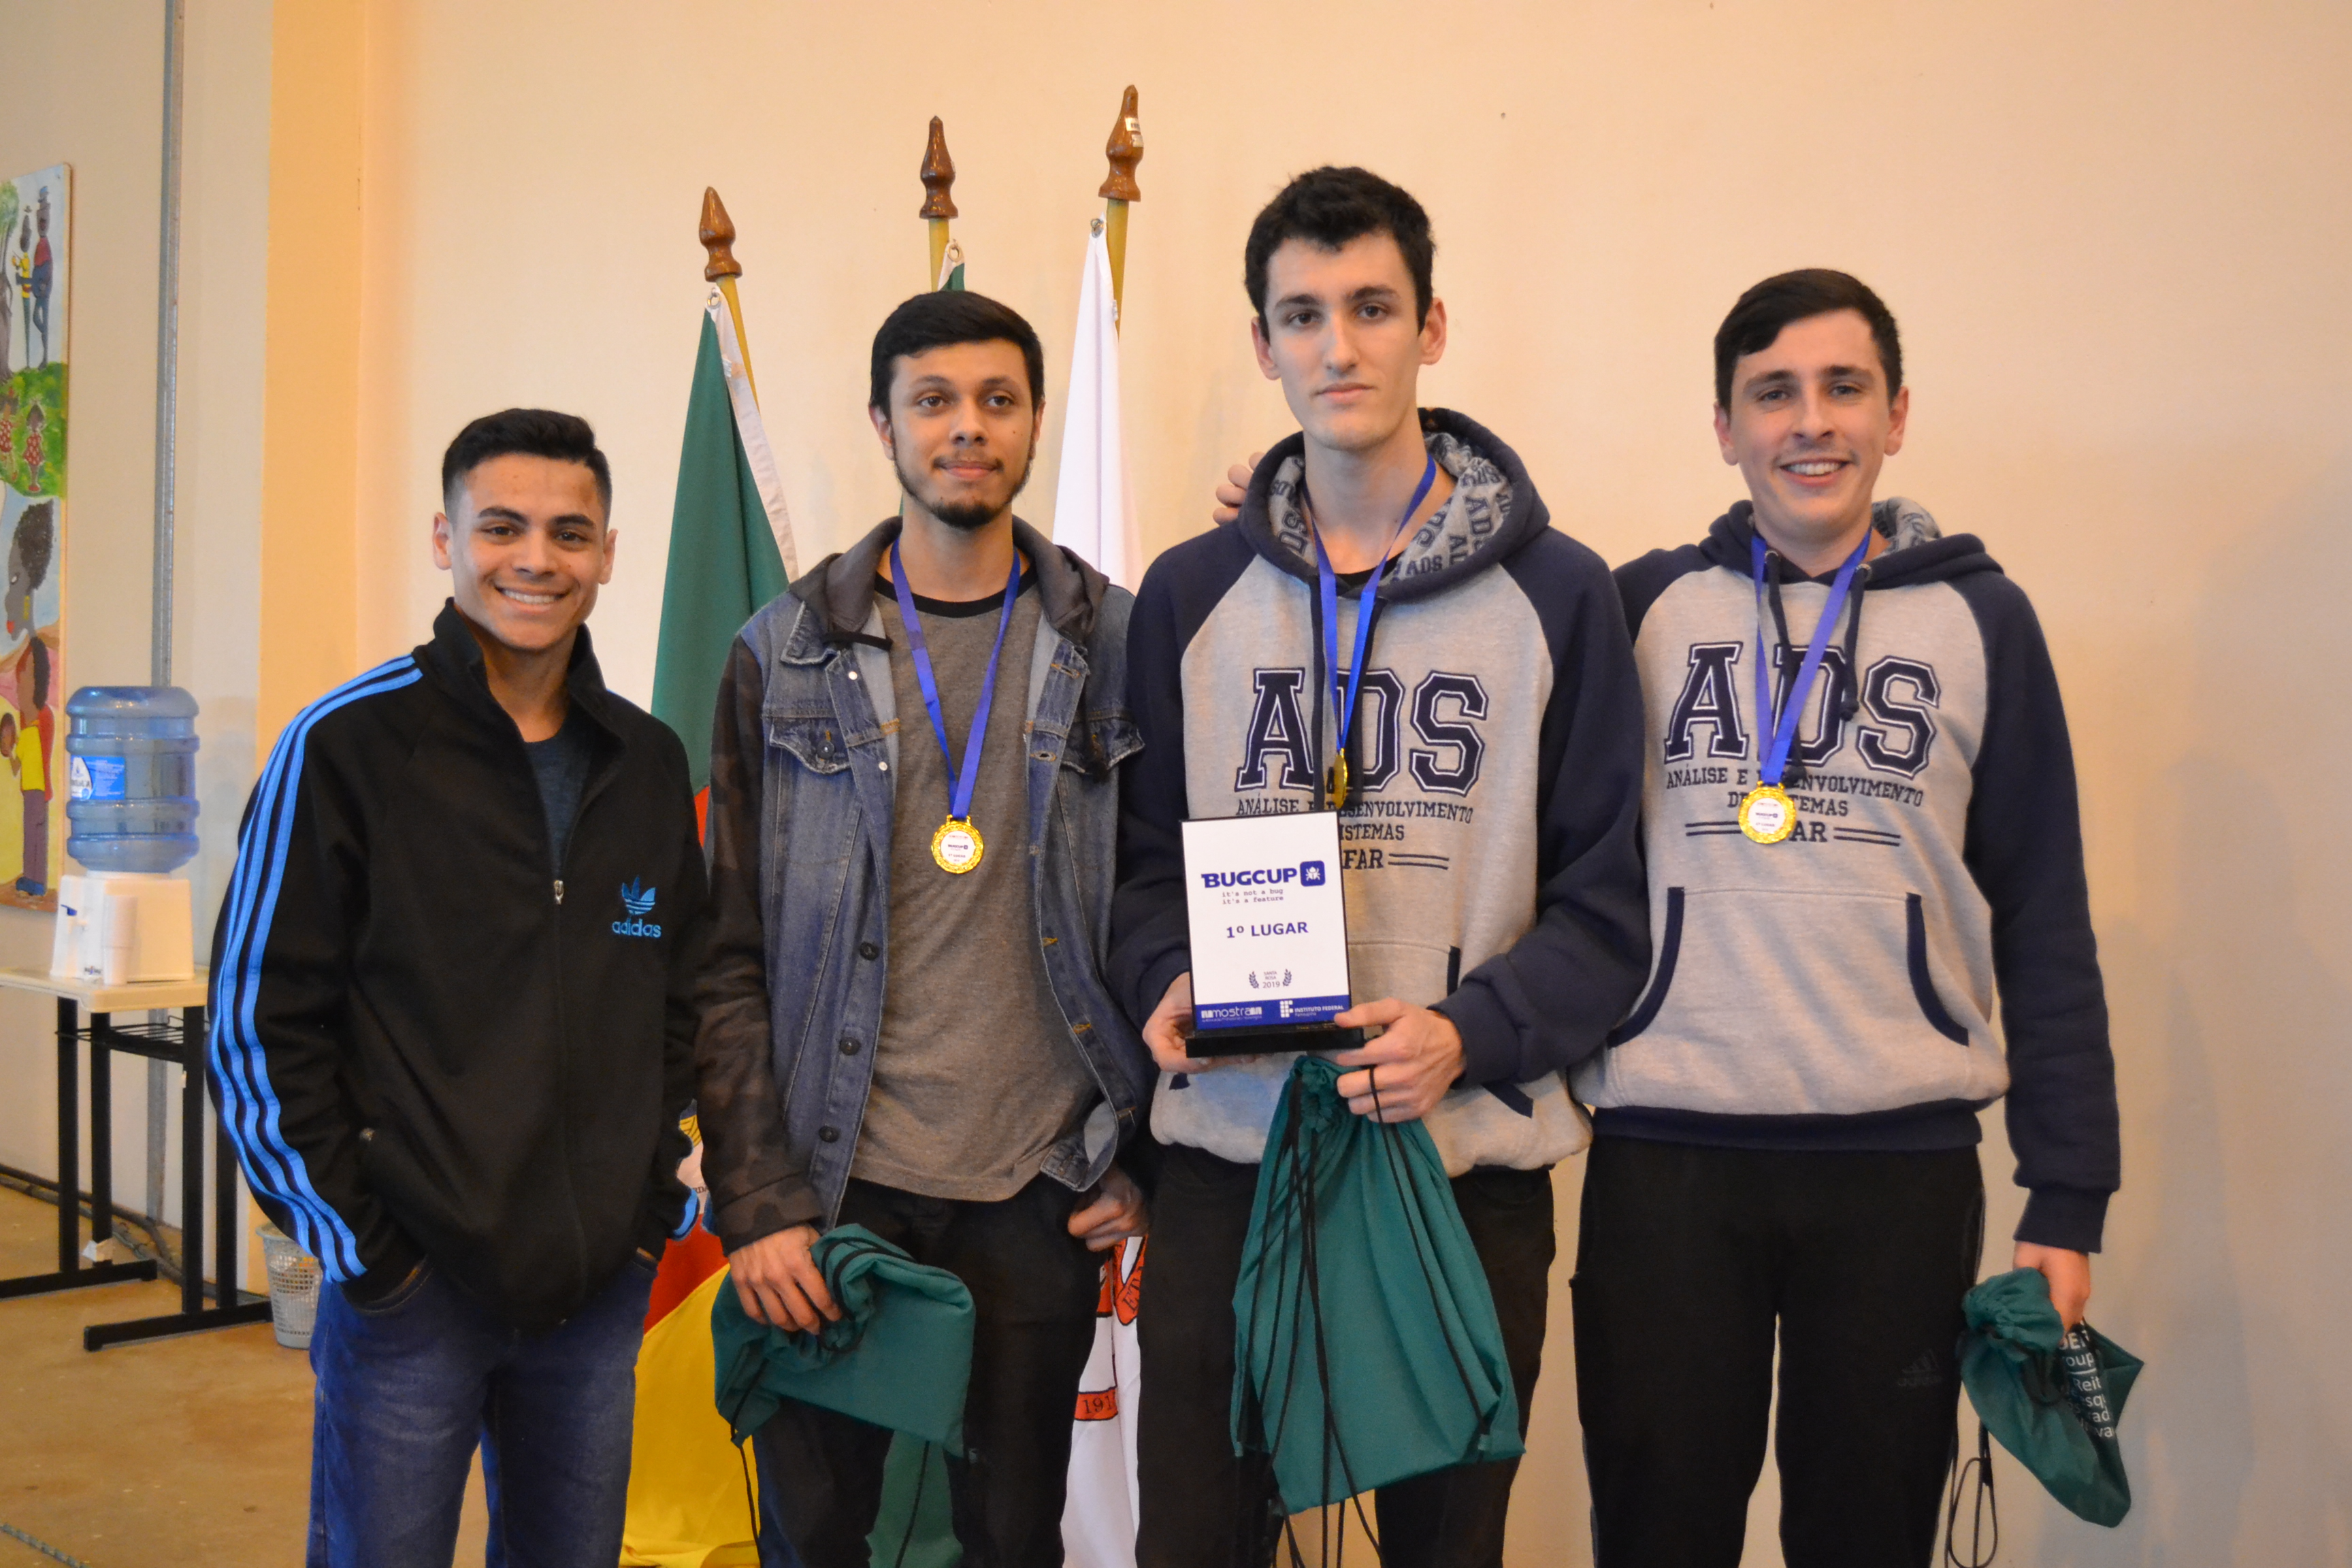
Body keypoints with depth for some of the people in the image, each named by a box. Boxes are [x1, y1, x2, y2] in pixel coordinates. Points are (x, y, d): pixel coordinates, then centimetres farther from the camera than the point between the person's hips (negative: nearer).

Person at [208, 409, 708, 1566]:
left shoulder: (648, 763, 7)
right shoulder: (347, 746, -7)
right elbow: (258, 1021, -7)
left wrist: (656, 1199, 6)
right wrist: (356, 1241, -9)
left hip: (602, 1287, 4)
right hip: (409, 1283, -4)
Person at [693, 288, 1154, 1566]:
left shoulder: (1113, 647, 2)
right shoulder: (786, 655, 1)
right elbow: (731, 956, -1)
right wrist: (754, 1201, -7)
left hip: (1041, 1193, 0)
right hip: (833, 1186, 0)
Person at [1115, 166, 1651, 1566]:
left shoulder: (1555, 592, 1)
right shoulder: (1190, 594, 8)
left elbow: (1608, 898, -1)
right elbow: (1146, 856, 12)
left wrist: (1472, 1035, -17)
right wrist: (1172, 979, -9)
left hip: (1472, 1165, -1)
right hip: (1228, 1153, 2)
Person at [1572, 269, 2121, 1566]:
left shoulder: (1981, 618, 6)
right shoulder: (1644, 606, 6)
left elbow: (2045, 921, 6)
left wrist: (2068, 1194, 1)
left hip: (1904, 1163, 1)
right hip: (1666, 1155, 0)